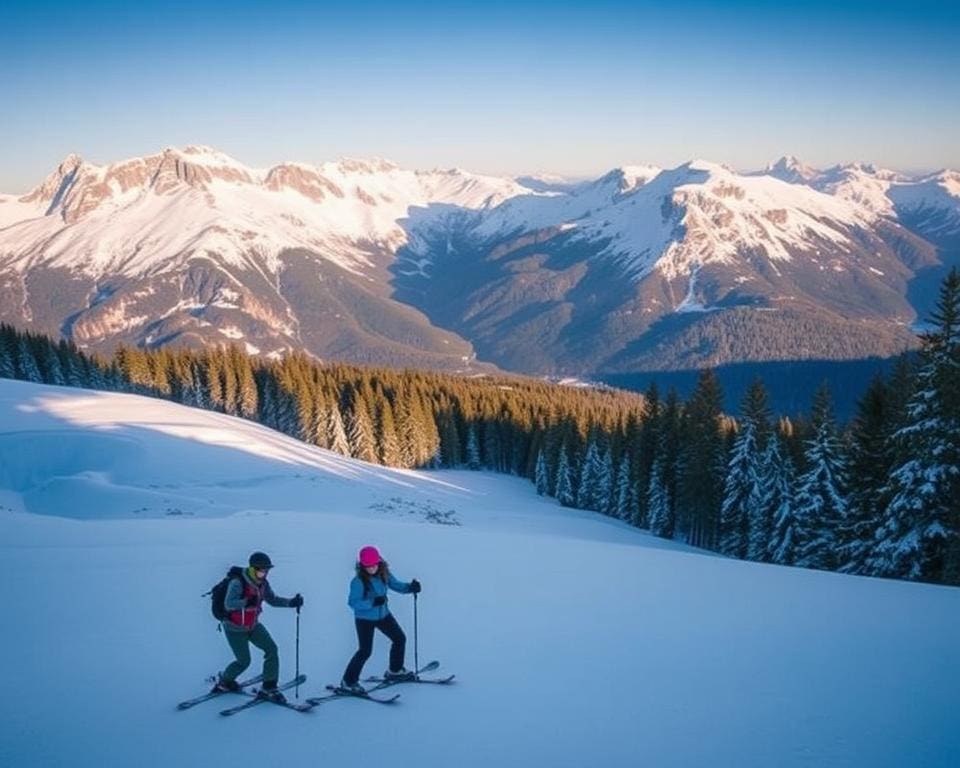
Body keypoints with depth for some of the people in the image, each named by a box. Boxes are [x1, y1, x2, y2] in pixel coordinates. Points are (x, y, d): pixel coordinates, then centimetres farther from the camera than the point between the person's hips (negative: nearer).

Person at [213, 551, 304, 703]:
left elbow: (272, 599, 7)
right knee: (244, 661, 1)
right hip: (235, 629, -6)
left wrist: (291, 602, -8)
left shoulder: (263, 584, -5)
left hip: (253, 626, 6)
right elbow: (228, 604, -36)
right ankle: (225, 681, 31)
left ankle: (268, 687, 2)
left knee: (271, 649, -7)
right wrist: (247, 602, -52)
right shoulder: (238, 583, -27)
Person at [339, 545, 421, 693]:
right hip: (364, 619, -7)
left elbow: (395, 584, 5)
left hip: (383, 615, 7)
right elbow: (352, 602, -27)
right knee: (365, 651, -11)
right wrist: (373, 603, -38)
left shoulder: (384, 574, -9)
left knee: (400, 639, 16)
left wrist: (410, 587, -12)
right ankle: (348, 682, 3)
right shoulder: (358, 581, -25)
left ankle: (395, 671, 36)